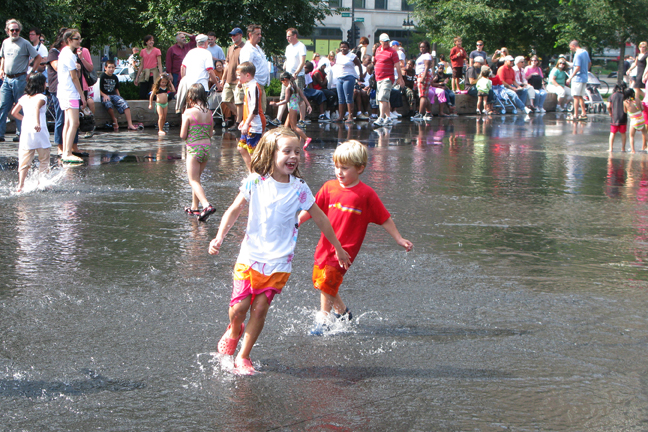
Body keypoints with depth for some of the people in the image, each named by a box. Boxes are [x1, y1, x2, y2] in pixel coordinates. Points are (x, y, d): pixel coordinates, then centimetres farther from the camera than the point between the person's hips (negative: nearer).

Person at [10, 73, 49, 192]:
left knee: (24, 162, 2)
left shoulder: (24, 98, 13)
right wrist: (37, 122, -39)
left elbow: (14, 112, 19)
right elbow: (37, 107, -25)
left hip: (25, 133, 5)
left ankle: (20, 185, -11)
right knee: (44, 161, 11)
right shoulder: (41, 97, -4)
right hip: (40, 133, -5)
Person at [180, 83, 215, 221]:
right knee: (196, 178, 21)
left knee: (194, 181, -4)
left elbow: (183, 135, -9)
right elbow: (210, 133, 10)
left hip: (193, 149, -6)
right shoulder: (209, 113, 3)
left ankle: (207, 205, -24)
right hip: (206, 147, 6)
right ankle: (194, 207, 26)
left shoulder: (188, 113, -12)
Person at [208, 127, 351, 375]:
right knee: (238, 308, -2)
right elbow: (234, 211, 5)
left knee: (260, 308, -3)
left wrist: (339, 249, 14)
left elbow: (320, 218, 7)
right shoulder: (255, 182, -5)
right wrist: (219, 238, -7)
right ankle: (234, 331, 33)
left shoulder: (299, 189, -4)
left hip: (279, 262, 0)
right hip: (250, 257, 0)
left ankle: (243, 357, 13)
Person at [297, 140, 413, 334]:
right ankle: (343, 311, 33)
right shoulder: (329, 187, 2)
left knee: (327, 281, -14)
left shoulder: (366, 194, -9)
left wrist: (399, 239, 2)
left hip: (346, 247, -5)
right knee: (320, 280, 12)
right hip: (325, 244, 5)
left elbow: (384, 218, -1)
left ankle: (323, 320, 0)